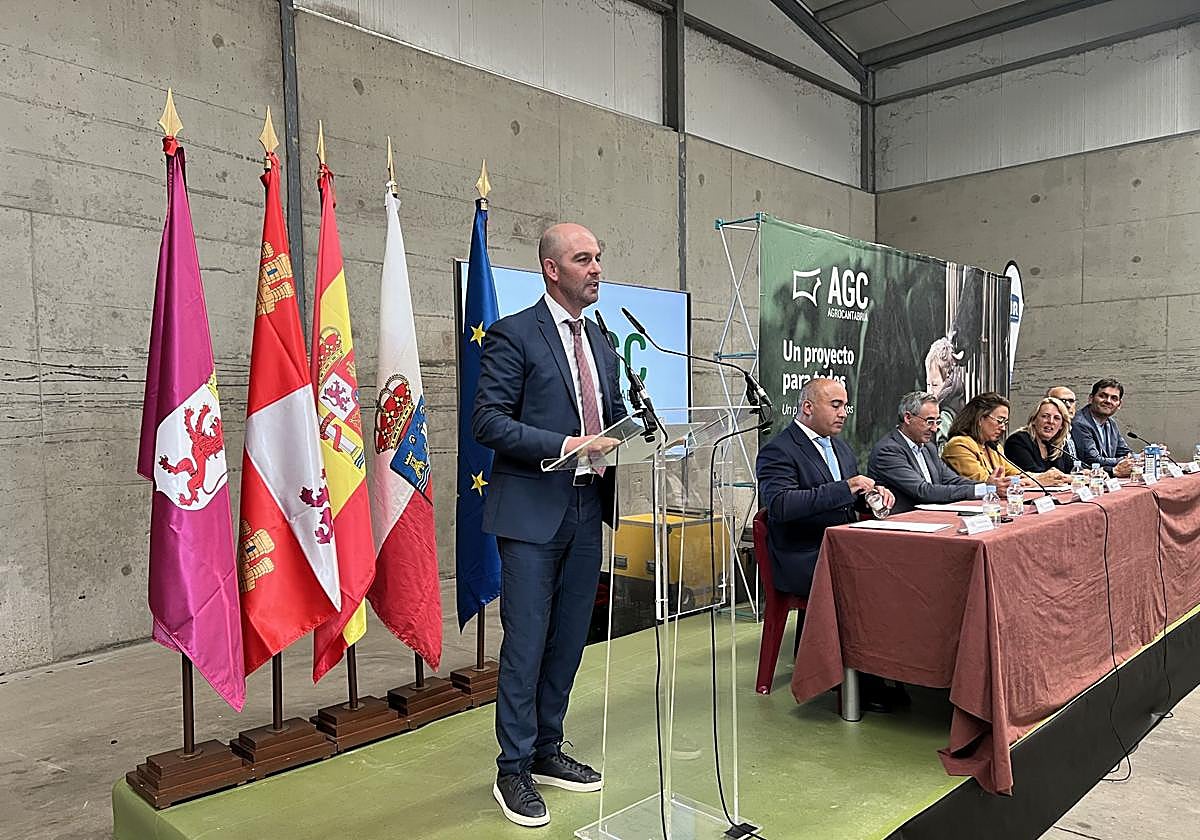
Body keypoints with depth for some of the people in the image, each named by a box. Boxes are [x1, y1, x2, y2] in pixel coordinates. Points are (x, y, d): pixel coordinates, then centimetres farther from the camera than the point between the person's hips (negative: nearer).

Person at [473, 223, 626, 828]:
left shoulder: (600, 343, 15)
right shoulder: (513, 334, -7)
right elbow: (488, 421, -14)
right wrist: (565, 445, -22)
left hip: (586, 510, 7)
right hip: (533, 511, -7)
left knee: (568, 641, 14)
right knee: (526, 644, 1)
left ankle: (546, 751, 31)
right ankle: (513, 769, 17)